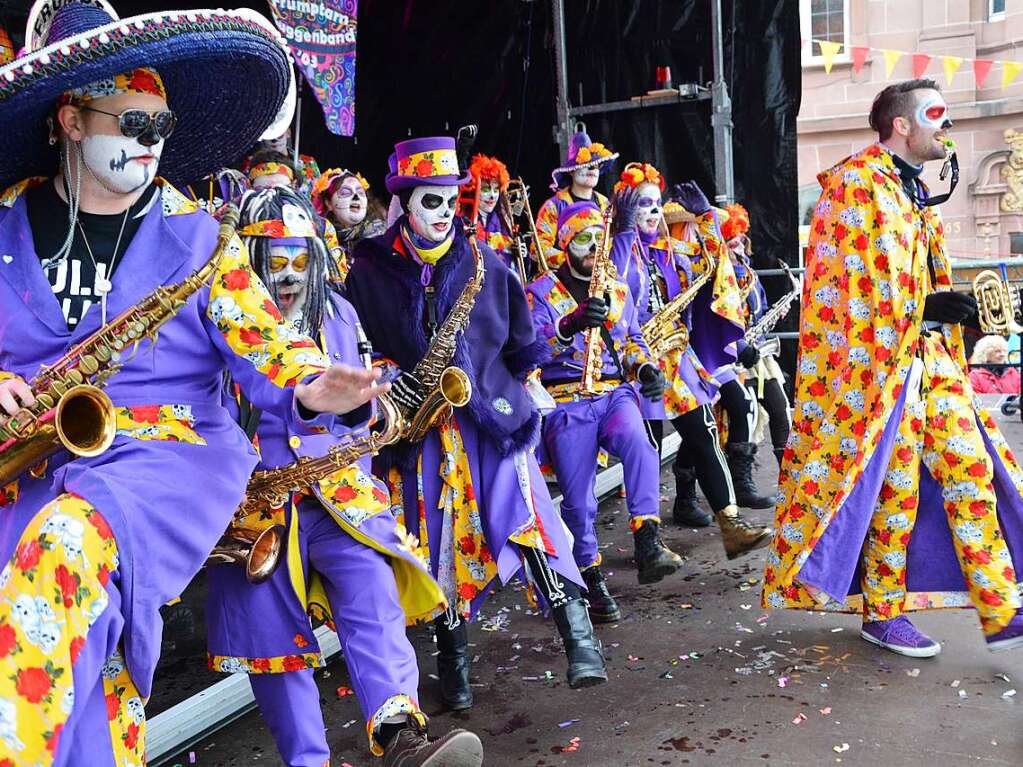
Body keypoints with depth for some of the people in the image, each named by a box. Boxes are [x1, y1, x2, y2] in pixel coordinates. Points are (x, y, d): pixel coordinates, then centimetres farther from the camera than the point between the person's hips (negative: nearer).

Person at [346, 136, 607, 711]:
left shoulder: (484, 262, 7)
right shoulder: (370, 269, 3)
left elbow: (524, 343, 15)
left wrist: (494, 384, 9)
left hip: (491, 415, 0)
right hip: (418, 425, 0)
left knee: (525, 516, -18)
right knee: (437, 540, 4)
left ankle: (578, 636, -15)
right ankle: (454, 658, 23)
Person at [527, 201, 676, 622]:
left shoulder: (618, 290, 19)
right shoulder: (542, 291, 3)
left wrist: (645, 367, 6)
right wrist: (571, 324, -32)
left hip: (615, 394, 3)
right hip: (566, 403, -3)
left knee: (640, 447, -31)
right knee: (578, 498, -4)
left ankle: (648, 544, -29)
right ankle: (591, 579, 14)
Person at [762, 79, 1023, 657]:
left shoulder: (915, 193, 21)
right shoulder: (854, 183, -8)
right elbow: (852, 287, -15)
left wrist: (957, 306, 9)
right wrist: (931, 306, -18)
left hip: (935, 355, 9)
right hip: (881, 358, -8)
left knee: (971, 470, 4)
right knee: (893, 486, -2)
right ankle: (883, 612, 14)